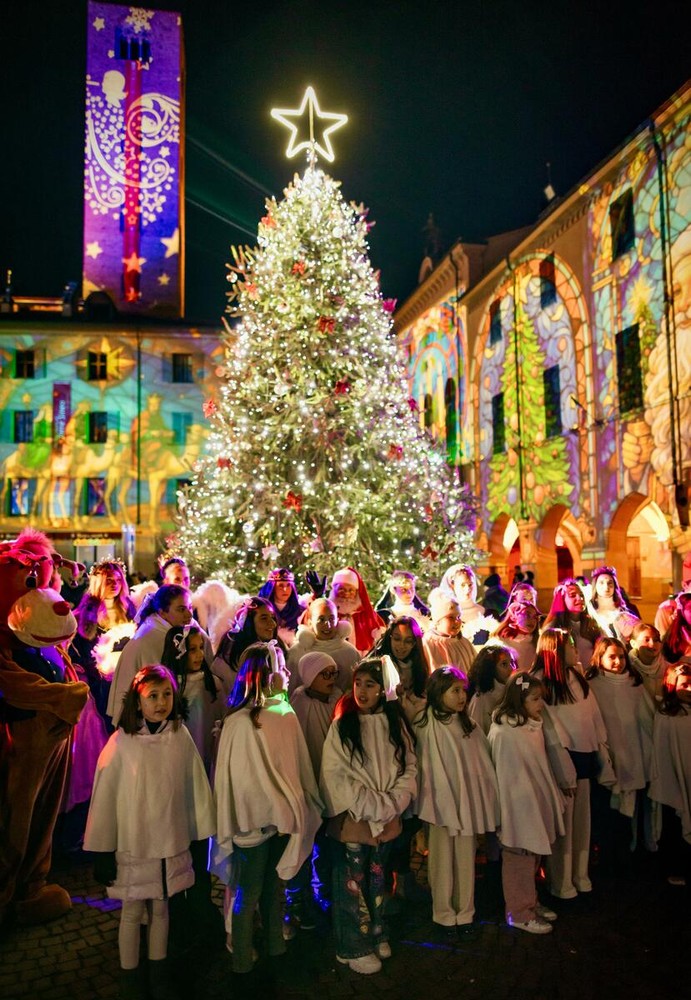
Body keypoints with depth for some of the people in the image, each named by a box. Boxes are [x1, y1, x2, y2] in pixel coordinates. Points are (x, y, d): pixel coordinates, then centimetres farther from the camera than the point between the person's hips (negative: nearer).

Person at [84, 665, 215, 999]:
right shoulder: (122, 742, -16)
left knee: (161, 908, 18)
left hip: (172, 844, 2)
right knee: (132, 912, 14)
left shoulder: (181, 737, -9)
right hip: (132, 846, -2)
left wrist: (201, 836, -1)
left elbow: (196, 788, -4)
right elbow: (104, 797, -11)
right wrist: (103, 852, -6)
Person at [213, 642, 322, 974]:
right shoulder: (242, 722, -20)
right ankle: (242, 961, 27)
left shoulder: (286, 715, -1)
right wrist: (278, 812, -9)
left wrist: (307, 808, 4)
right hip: (256, 822, -5)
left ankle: (276, 947, 38)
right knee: (249, 893, 10)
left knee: (274, 886, 21)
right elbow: (242, 777, -14)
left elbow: (300, 766, 5)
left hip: (283, 818, 6)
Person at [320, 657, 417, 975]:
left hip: (387, 821, 3)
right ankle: (355, 947, 21)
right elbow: (335, 776, -13)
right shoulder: (342, 726, -10)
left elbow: (409, 767, 3)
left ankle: (376, 934, 35)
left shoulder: (395, 724, 1)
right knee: (353, 882, 5)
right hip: (353, 820, -3)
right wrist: (373, 806, -16)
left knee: (377, 879, 17)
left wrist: (393, 803, -11)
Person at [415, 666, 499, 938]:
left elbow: (483, 763, 8)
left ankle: (465, 914, 25)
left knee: (466, 861, 11)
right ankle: (444, 914, 24)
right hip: (441, 803, -4)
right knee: (443, 859, 7)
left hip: (468, 803, 4)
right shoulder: (426, 725, -10)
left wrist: (487, 801, 5)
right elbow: (426, 766, -7)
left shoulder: (468, 724, 5)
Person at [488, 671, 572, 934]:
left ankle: (531, 903, 37)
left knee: (533, 856, 20)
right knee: (520, 859, 7)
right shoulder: (505, 733, -24)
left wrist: (554, 800, 15)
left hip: (537, 805, 8)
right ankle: (519, 913, 23)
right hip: (520, 809, -8)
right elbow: (510, 778, -19)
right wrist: (527, 811, -15)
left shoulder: (534, 726, 3)